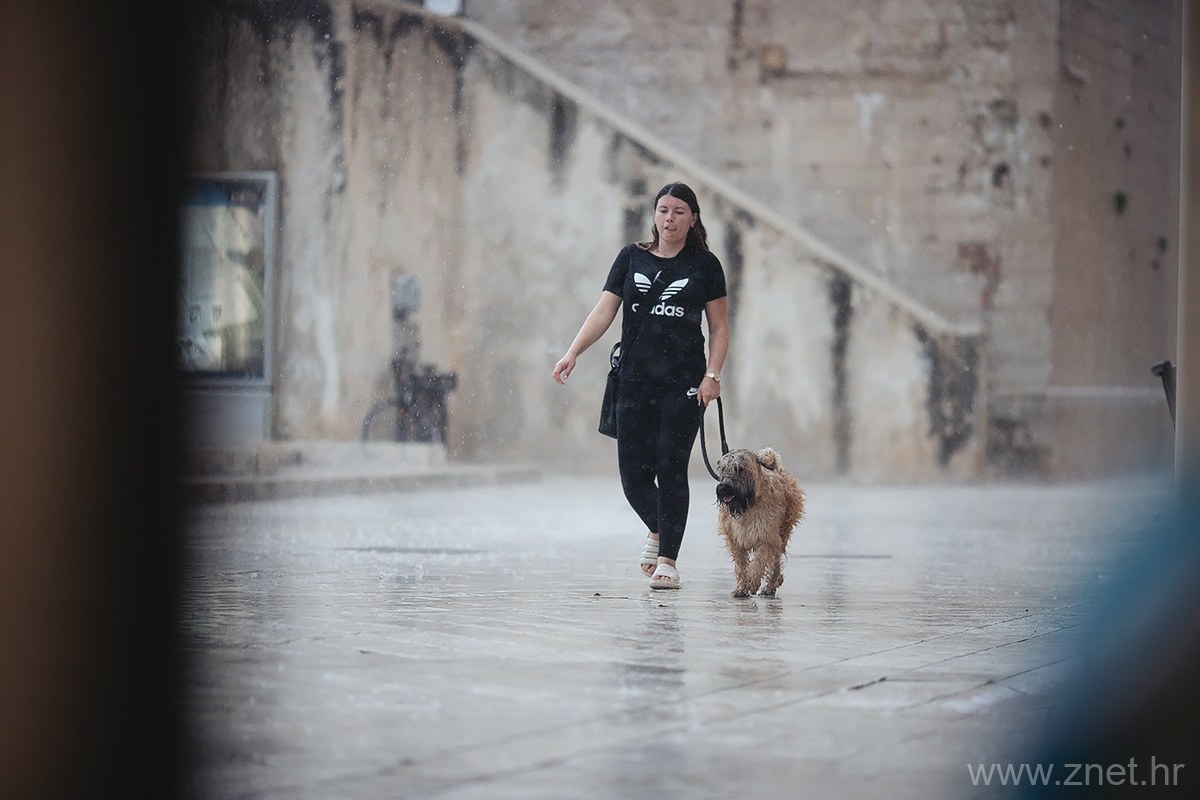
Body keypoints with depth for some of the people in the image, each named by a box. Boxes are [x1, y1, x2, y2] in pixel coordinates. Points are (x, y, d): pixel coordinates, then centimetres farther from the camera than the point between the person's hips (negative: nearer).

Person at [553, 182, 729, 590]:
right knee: (634, 472, 0)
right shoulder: (632, 257, 8)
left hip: (683, 384, -2)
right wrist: (573, 352, -10)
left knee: (670, 468, -7)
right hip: (635, 382, 2)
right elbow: (604, 311, 3)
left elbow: (719, 327, 5)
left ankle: (667, 559, 0)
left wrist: (712, 375, -7)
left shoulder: (704, 265, 4)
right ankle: (657, 530, 30)